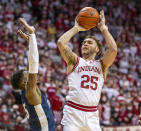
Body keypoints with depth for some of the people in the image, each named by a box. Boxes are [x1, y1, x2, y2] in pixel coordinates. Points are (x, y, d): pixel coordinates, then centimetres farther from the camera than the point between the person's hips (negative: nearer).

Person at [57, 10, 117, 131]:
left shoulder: (101, 65, 14)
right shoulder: (75, 61, 11)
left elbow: (113, 49, -4)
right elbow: (61, 43, -4)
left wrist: (103, 29, 6)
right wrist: (76, 28, 7)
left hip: (92, 115, 2)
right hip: (73, 112, -2)